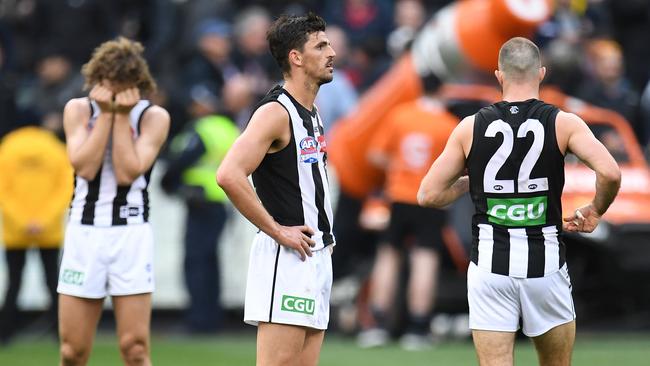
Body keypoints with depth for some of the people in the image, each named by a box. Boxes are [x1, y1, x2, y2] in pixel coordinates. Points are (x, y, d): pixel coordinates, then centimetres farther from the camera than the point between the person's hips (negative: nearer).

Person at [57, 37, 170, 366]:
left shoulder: (154, 117, 1)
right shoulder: (78, 109, 6)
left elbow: (127, 172, -10)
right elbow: (84, 167, -7)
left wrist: (122, 116, -9)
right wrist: (106, 113, -9)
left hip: (132, 233, -1)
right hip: (84, 231, 1)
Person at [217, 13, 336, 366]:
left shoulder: (311, 113, 16)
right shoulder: (275, 112, -13)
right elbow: (229, 175, -26)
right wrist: (277, 231, -19)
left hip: (317, 255, 9)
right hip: (286, 257, -9)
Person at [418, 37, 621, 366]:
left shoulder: (471, 127, 2)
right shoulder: (563, 123, -2)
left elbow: (428, 196, 4)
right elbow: (610, 173, -17)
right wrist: (595, 212, 2)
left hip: (490, 266, 0)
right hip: (545, 265, 0)